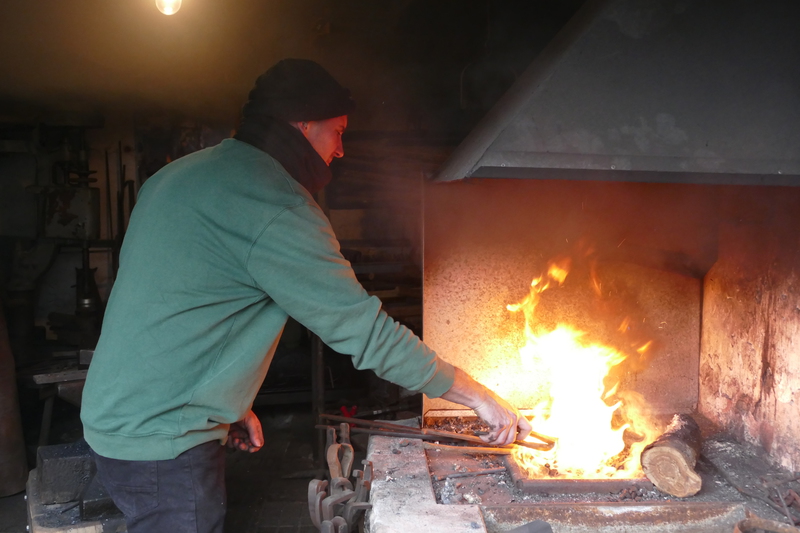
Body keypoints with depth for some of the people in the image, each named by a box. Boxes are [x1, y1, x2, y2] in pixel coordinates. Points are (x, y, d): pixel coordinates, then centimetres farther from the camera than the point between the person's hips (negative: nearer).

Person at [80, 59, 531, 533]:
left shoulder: (181, 174, 10)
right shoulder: (275, 205, -22)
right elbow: (366, 332, -21)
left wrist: (231, 404, 18)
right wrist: (480, 396, -10)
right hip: (162, 444, -9)